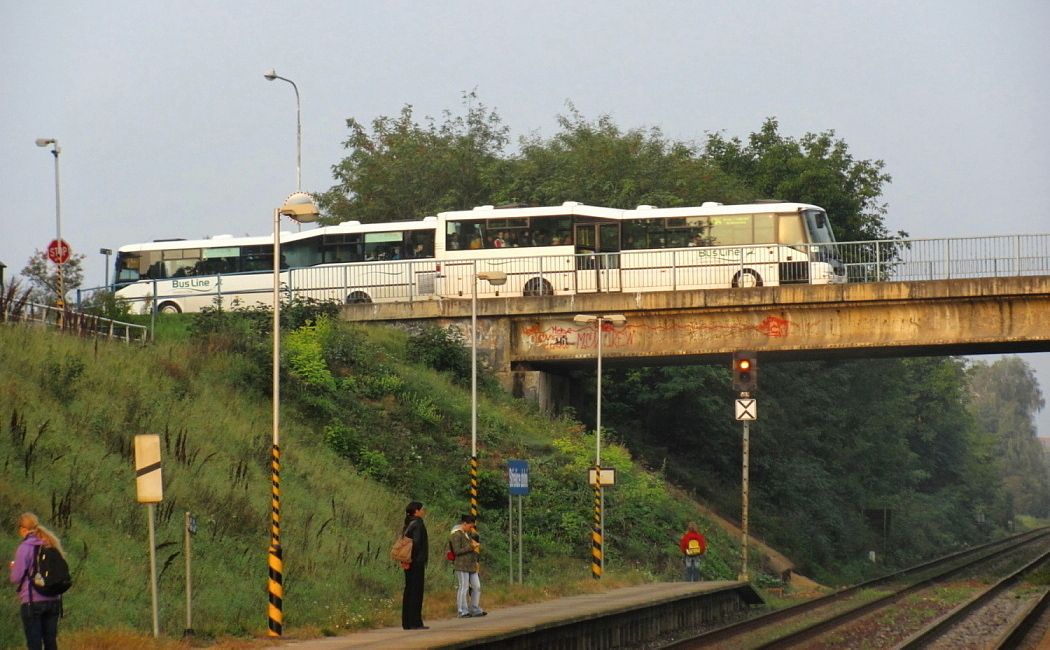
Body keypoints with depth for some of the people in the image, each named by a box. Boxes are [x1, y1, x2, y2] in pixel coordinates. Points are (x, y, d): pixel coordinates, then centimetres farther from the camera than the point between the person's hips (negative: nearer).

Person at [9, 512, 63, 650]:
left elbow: (15, 578, -11)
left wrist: (14, 567, 11)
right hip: (54, 601, 5)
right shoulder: (52, 545, 7)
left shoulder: (25, 548, -10)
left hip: (33, 602, -5)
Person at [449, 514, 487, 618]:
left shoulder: (468, 534, 18)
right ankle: (463, 612, -1)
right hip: (461, 566, -9)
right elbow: (457, 551, -17)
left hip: (471, 565, 9)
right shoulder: (456, 535, -10)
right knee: (463, 587, -6)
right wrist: (471, 547, -17)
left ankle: (475, 609, 18)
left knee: (476, 587, 9)